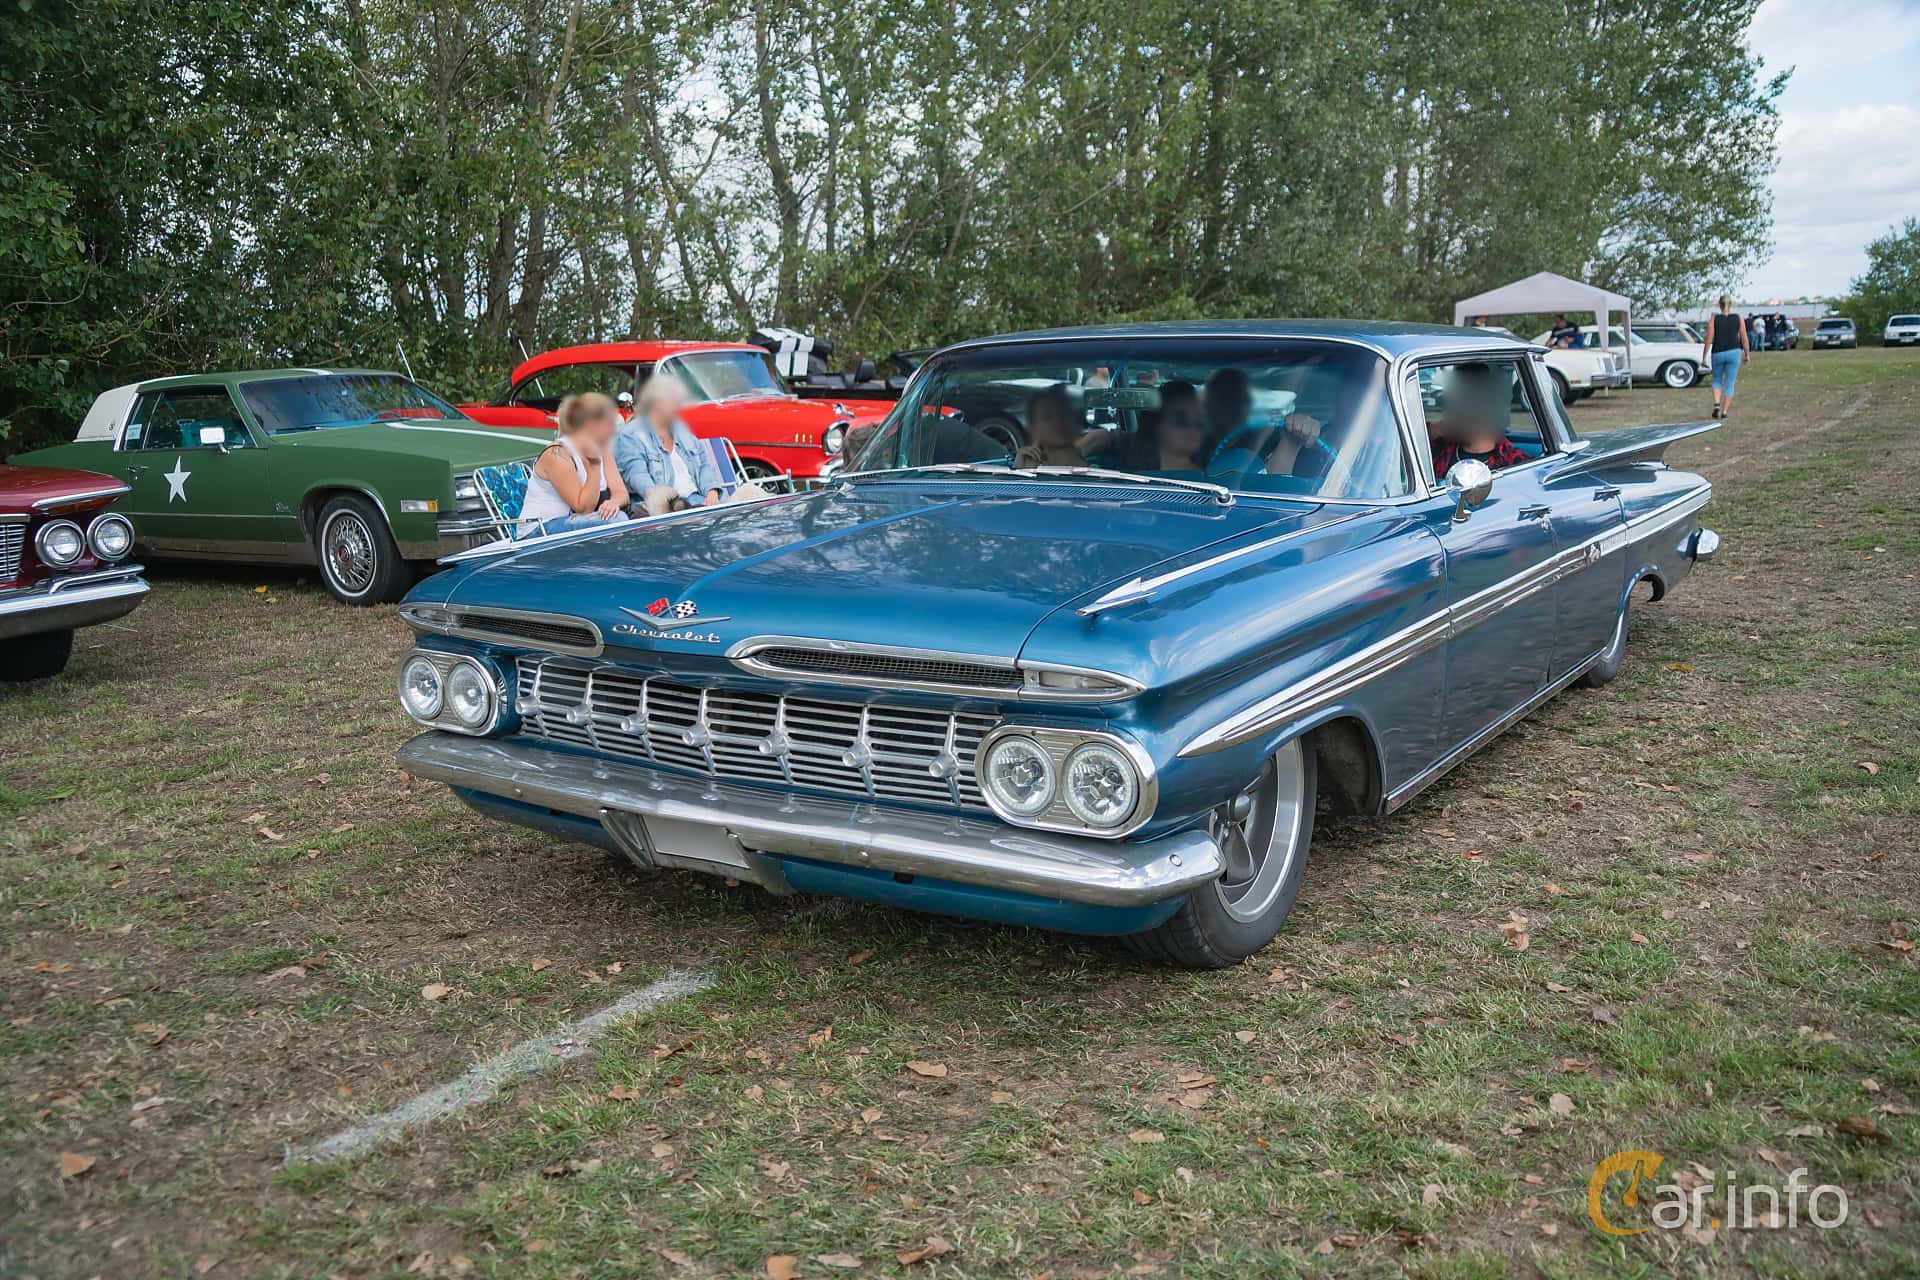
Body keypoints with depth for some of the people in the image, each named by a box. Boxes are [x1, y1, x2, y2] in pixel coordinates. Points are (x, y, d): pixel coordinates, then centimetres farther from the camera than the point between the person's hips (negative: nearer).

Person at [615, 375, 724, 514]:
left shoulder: (680, 429, 25)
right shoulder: (630, 436, 2)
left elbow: (704, 464, 20)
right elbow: (637, 474, -14)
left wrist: (712, 491, -1)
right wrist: (654, 496, -36)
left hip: (697, 498, 6)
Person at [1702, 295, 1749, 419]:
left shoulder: (1714, 318, -3)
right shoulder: (1738, 318, 1)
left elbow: (1709, 340, -6)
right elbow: (1744, 339, 2)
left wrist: (1704, 357, 0)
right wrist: (1747, 354, 14)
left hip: (1718, 353, 0)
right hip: (1734, 353, 0)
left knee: (1717, 380, 19)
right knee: (1729, 384, 7)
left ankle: (1717, 404, -2)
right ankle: (1725, 411, 5)